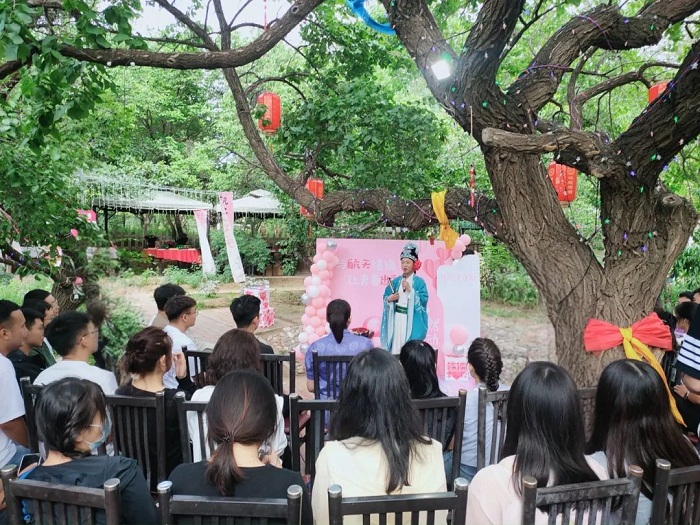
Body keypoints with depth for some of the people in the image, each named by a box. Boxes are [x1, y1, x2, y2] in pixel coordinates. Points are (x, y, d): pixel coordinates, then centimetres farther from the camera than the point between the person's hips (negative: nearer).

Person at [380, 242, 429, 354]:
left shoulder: (419, 282, -3)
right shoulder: (395, 281, 9)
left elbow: (424, 300, -13)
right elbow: (385, 297, 13)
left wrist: (410, 290, -18)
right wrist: (389, 299, -9)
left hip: (411, 320, -4)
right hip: (397, 318, 4)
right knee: (395, 345, 4)